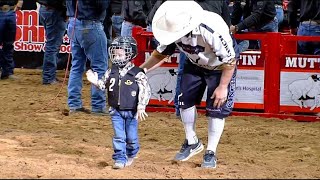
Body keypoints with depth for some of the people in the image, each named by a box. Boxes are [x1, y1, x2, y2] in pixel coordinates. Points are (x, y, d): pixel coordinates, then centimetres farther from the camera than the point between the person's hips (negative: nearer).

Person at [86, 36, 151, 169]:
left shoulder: (138, 74, -14)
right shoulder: (111, 72, 0)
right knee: (119, 136, 1)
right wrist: (96, 81, -11)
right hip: (116, 111, 3)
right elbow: (104, 85, 10)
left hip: (131, 111, -3)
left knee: (131, 137, 8)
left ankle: (130, 155, 32)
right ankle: (120, 159, 7)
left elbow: (145, 91, -14)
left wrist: (141, 108, -19)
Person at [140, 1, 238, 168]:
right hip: (194, 65, 5)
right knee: (185, 101, 4)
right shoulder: (175, 28, -25)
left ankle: (211, 153, 6)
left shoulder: (212, 30, -43)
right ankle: (192, 142, 25)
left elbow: (230, 61, -28)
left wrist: (223, 87, -23)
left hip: (220, 68, -5)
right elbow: (160, 53, -4)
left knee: (216, 108, -8)